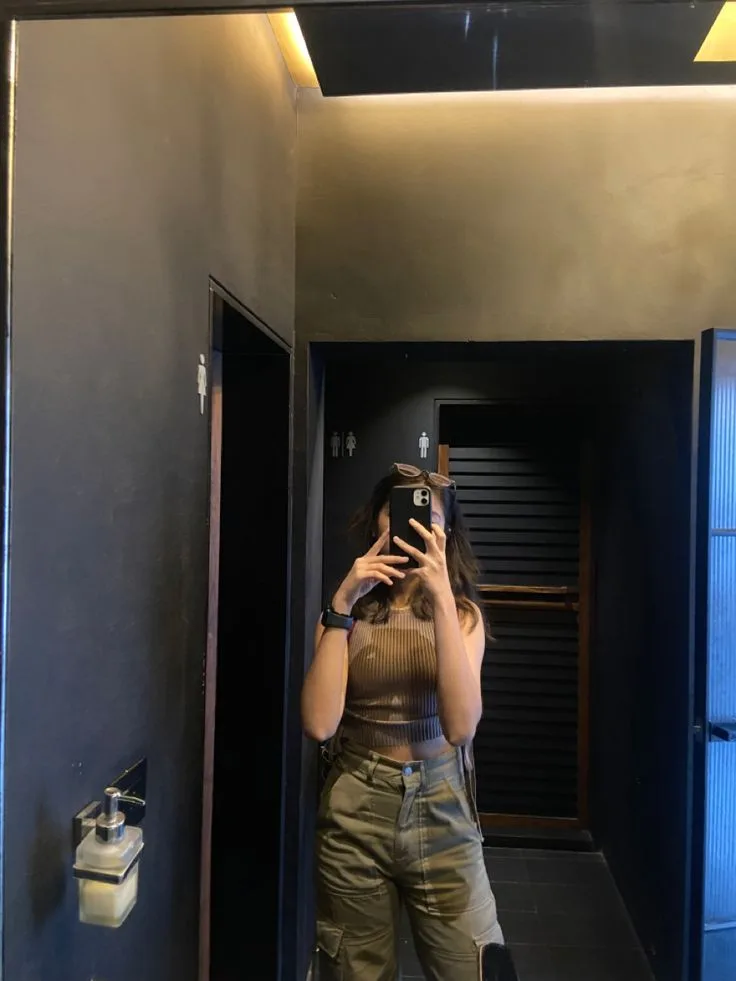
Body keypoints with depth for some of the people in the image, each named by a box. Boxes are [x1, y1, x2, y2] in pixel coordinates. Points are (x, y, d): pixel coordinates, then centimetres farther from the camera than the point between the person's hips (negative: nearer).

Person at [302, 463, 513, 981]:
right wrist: (343, 604, -19)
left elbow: (460, 726, -18)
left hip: (442, 811, 0)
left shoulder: (462, 613, -2)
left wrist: (440, 595, -24)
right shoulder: (347, 615, -2)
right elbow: (320, 723, -16)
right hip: (354, 814, 0)